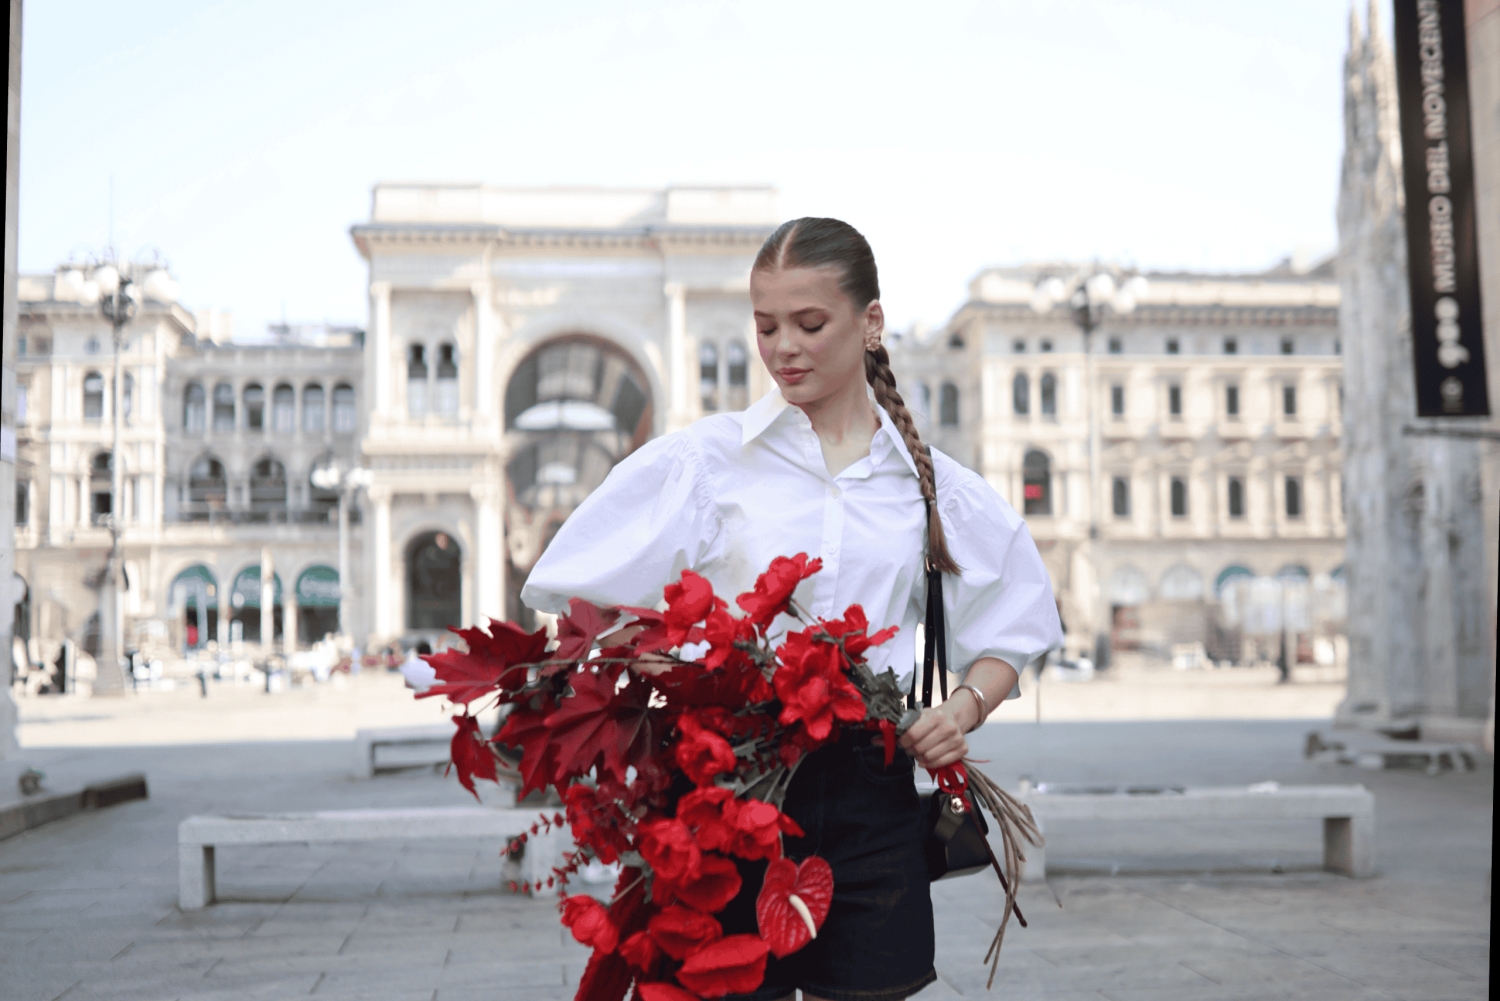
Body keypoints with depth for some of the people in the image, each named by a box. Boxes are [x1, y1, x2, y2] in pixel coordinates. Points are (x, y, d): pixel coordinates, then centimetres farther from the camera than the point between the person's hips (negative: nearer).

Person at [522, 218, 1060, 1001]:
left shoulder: (929, 481, 10)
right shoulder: (703, 458, 2)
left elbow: (1013, 630, 20)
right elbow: (586, 601, 0)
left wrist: (965, 709, 1)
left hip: (870, 792, 2)